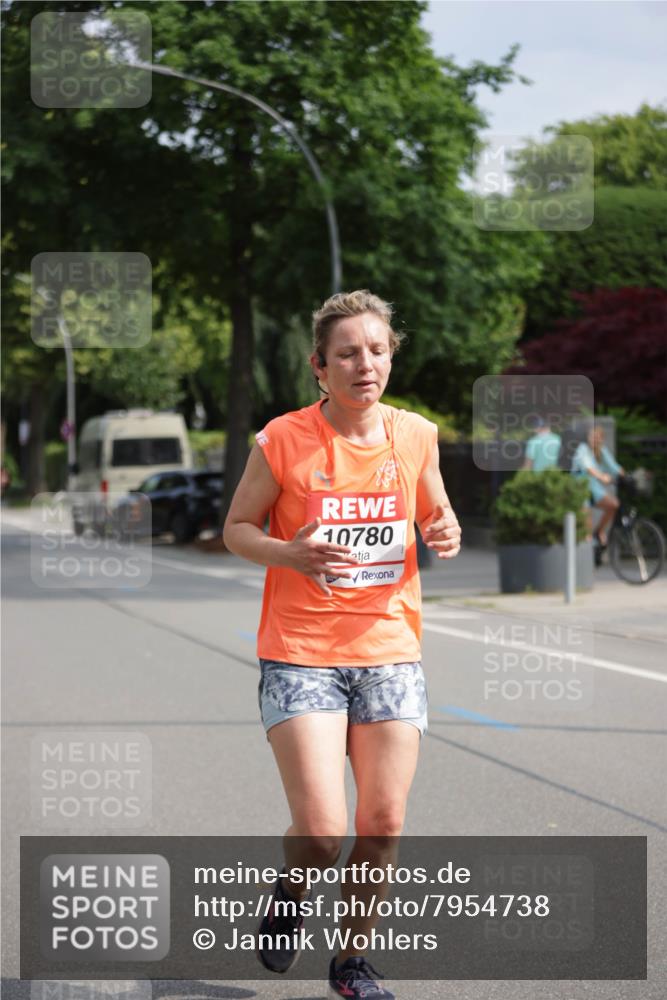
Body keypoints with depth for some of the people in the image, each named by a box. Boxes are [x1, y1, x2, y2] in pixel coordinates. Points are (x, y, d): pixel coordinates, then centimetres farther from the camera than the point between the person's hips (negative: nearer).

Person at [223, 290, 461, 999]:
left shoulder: (415, 435, 3)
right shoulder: (283, 440, -7)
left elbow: (436, 514, 18)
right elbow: (237, 527, 2)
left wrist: (444, 535, -6)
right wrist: (291, 554, -19)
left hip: (391, 653, 4)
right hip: (300, 653, -3)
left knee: (383, 825, 2)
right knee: (321, 833, -12)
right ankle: (290, 894, 24)